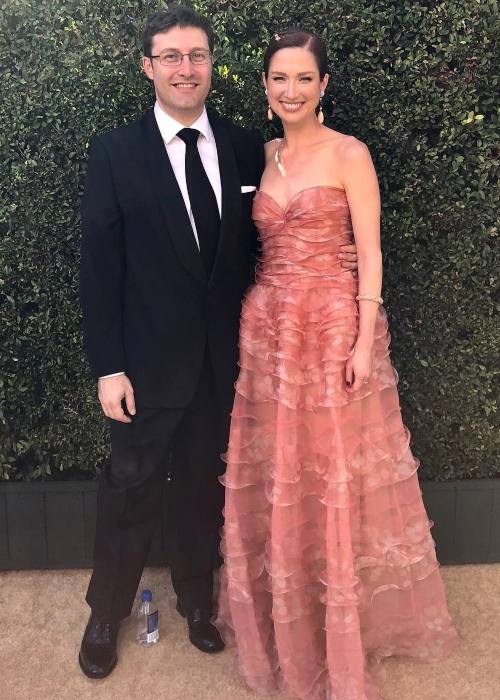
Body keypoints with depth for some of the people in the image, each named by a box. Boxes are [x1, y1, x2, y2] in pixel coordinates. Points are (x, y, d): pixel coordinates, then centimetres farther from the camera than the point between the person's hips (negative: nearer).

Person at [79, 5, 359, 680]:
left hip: (222, 358, 3)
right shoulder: (115, 152, -7)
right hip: (148, 360, -2)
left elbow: (258, 237, 9)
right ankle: (106, 613, 37)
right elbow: (100, 265, -8)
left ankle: (196, 599, 42)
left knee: (204, 484, 18)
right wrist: (108, 366, -11)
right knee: (131, 489, 12)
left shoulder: (245, 147, 2)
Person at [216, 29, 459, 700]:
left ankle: (344, 630, 25)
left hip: (334, 325, -5)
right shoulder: (261, 156, 12)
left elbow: (370, 253, -7)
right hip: (269, 329, 5)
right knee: (274, 479, 11)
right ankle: (284, 620, 32)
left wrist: (364, 341, -15)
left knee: (336, 480, 3)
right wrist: (252, 321, 9)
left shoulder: (349, 154, -3)